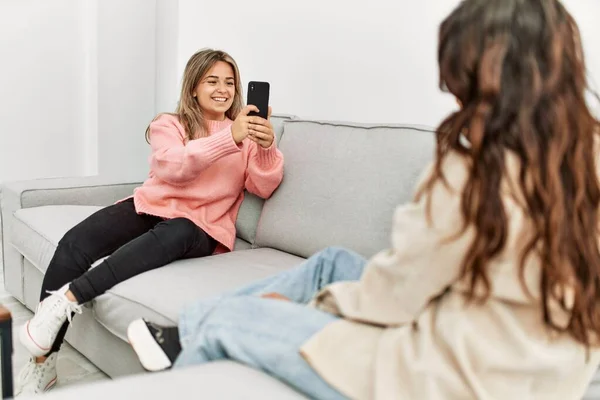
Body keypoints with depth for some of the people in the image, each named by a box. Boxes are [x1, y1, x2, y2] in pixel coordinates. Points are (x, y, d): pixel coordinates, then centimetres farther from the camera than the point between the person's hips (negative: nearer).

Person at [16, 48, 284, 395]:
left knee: (174, 233, -39)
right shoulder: (169, 125, 6)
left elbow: (263, 188, 0)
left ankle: (67, 299, -39)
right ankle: (42, 364, -18)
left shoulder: (245, 133, 11)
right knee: (75, 242, -24)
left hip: (200, 228, -1)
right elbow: (173, 167, -16)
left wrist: (267, 147, -20)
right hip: (151, 207, 1)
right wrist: (229, 138, -29)